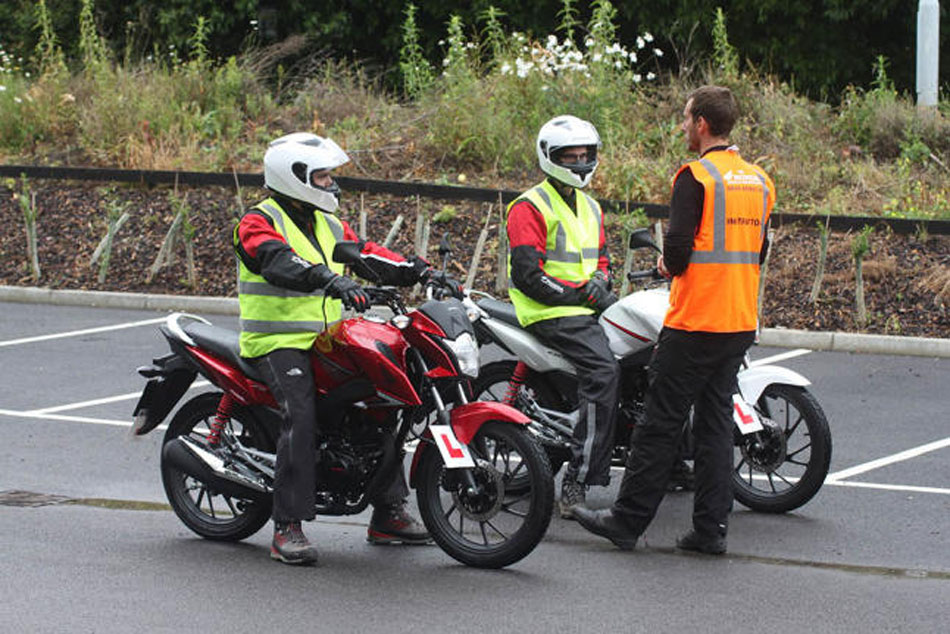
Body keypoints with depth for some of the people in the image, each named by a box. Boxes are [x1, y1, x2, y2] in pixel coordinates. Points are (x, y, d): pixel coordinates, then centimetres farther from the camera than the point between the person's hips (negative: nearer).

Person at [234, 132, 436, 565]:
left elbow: (367, 256, 12)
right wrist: (331, 281, -45)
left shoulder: (329, 225, 18)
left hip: (328, 340, 8)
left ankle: (388, 515, 11)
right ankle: (287, 529, -28)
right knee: (301, 416, -28)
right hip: (278, 344, -8)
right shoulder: (258, 223, -8)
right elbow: (279, 261, -28)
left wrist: (422, 272, -5)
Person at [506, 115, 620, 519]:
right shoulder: (530, 207, -5)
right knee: (603, 372, -29)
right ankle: (578, 487, -32)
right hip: (549, 314, -9)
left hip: (586, 310, 9)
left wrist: (601, 284, 4)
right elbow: (528, 276, -14)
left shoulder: (590, 208, 22)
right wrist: (584, 294, -15)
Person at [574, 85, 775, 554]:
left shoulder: (696, 177, -13)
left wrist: (670, 265, 4)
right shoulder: (760, 181, 10)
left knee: (661, 424, -1)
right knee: (716, 422, 10)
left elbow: (678, 247, -17)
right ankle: (711, 527, 9)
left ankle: (627, 519, 5)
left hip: (694, 323, -7)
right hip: (741, 323, 7)